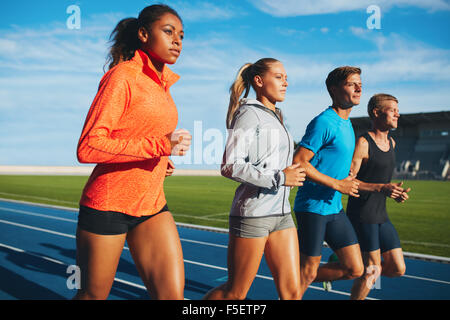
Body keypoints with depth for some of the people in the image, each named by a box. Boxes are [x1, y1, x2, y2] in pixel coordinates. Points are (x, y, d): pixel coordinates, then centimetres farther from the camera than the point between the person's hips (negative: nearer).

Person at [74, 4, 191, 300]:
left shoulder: (162, 83, 11)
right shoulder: (123, 76, -12)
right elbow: (87, 148, -22)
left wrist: (162, 159, 9)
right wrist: (161, 145, -25)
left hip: (152, 206, 7)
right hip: (109, 205, -6)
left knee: (173, 294, -4)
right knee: (92, 296, 11)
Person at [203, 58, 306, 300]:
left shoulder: (275, 117, 18)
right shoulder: (249, 114, -9)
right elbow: (229, 166, -18)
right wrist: (279, 178, -20)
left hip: (281, 213, 8)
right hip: (252, 214, -8)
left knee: (292, 291, 3)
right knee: (234, 294, 2)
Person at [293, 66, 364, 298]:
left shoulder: (347, 124, 14)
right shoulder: (324, 122, -14)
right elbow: (298, 163, -20)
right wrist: (337, 185, -17)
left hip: (335, 209, 9)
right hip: (312, 207, -8)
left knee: (355, 270, 8)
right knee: (308, 272, 0)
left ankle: (294, 280, 24)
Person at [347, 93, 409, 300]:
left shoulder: (391, 143, 14)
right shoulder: (363, 143, -12)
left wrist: (395, 192, 7)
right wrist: (381, 188, -27)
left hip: (381, 215, 8)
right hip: (361, 215, -8)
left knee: (398, 269, 8)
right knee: (372, 271, -5)